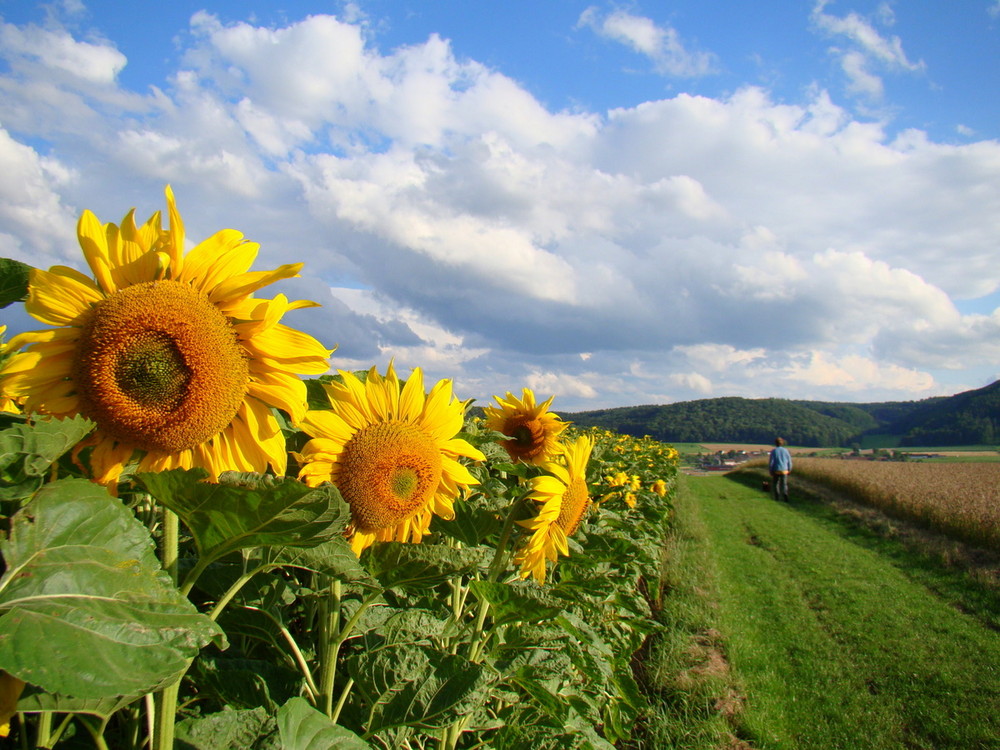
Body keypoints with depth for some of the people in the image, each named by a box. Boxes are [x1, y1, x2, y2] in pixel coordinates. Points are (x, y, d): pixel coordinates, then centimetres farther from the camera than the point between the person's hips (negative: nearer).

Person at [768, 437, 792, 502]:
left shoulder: (774, 451, -6)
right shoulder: (786, 450, 2)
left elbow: (770, 462, -9)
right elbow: (789, 462, 6)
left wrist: (770, 471, 0)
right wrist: (789, 470, 19)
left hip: (776, 471, -1)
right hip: (784, 471, 1)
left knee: (775, 484, 16)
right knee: (784, 485, 4)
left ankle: (777, 496, 16)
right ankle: (785, 494, -22)